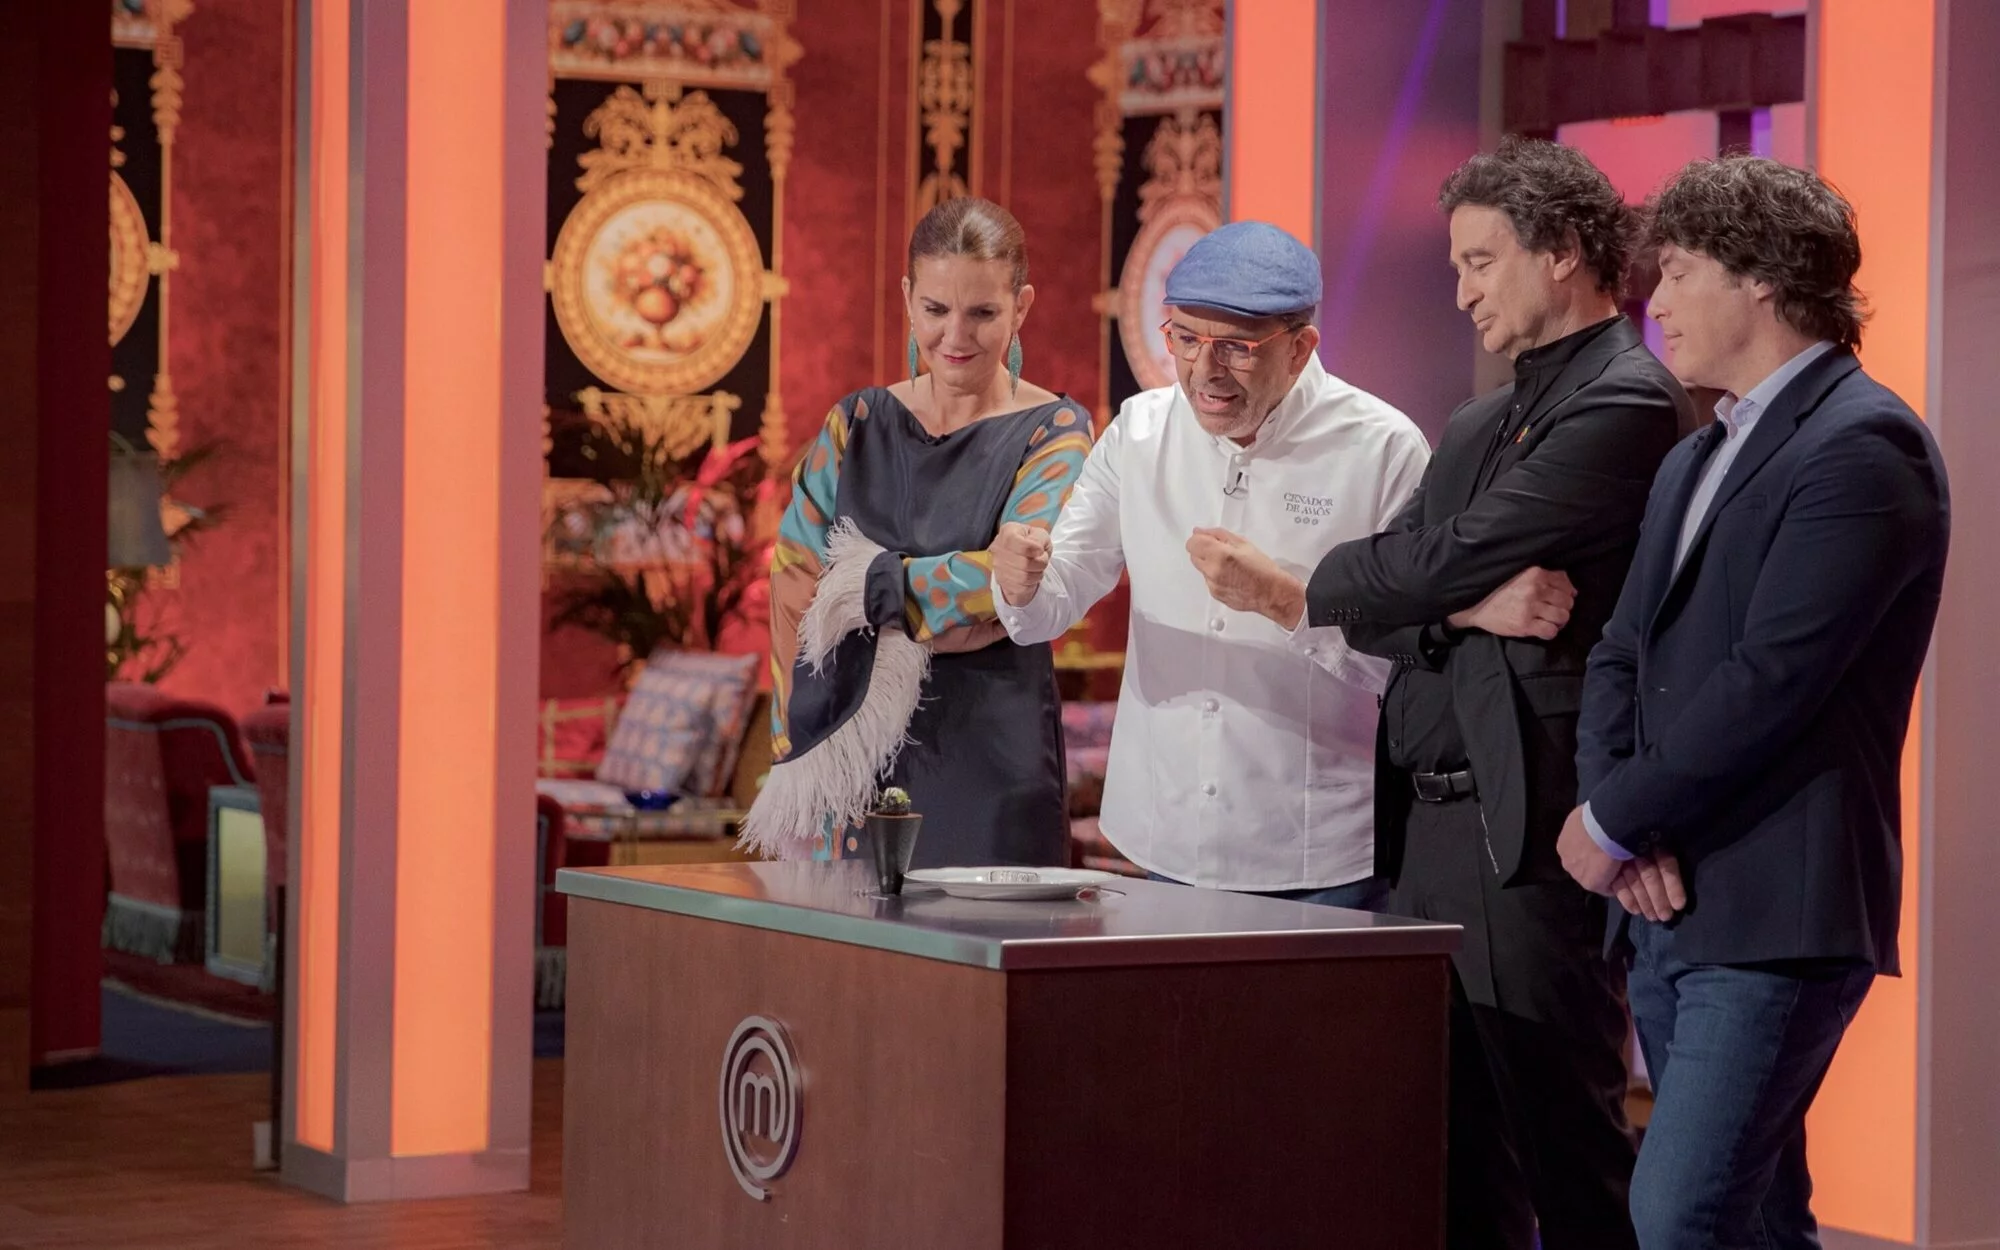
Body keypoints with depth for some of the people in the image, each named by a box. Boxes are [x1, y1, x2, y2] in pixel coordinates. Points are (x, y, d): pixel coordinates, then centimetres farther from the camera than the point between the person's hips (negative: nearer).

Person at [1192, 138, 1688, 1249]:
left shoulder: (1627, 403, -8)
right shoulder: (1475, 427, 21)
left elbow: (1450, 561, -14)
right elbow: (1390, 603, 12)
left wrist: (1295, 589, 1)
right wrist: (1470, 606, -11)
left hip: (1529, 834, -8)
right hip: (1426, 825, 9)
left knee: (1563, 1147, -5)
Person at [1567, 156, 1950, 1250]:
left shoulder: (1863, 446, -11)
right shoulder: (1692, 463, 20)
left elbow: (1768, 680, -19)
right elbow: (1619, 657, 15)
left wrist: (1611, 826, -11)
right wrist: (1619, 818, -4)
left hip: (1775, 919, -9)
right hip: (1670, 911, 9)